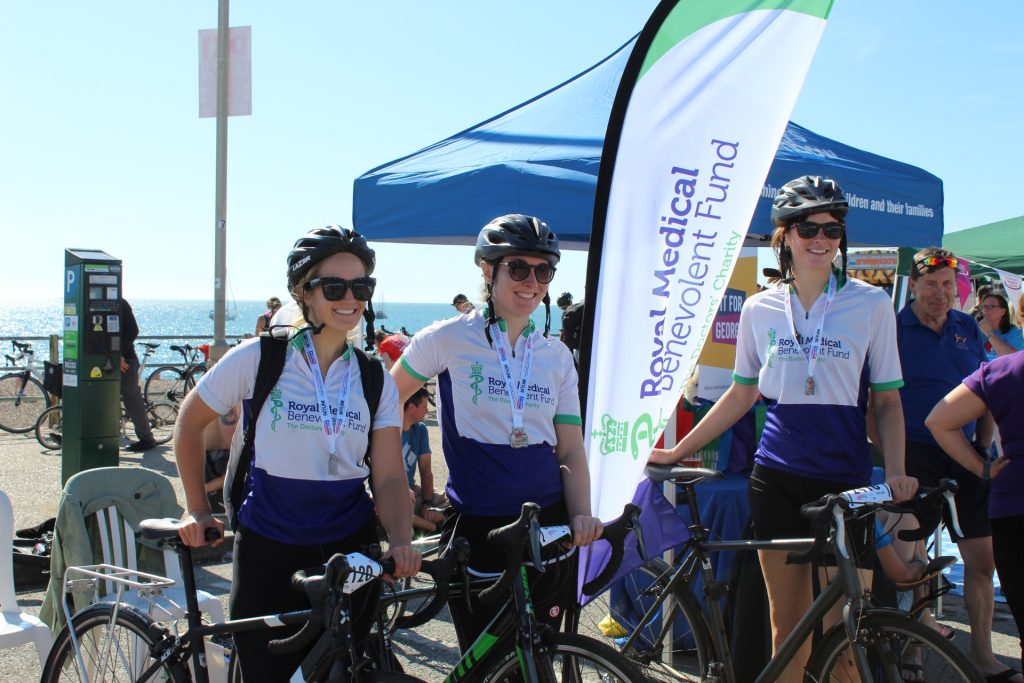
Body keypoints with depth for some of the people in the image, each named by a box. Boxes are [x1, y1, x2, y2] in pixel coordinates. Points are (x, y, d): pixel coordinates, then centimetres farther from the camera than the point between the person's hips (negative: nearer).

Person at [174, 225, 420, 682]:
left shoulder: (376, 379, 0)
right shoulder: (258, 358, -7)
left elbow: (389, 477, -5)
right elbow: (190, 422, 6)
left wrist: (401, 541, -23)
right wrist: (197, 510, 4)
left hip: (350, 548, 2)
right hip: (269, 548, -2)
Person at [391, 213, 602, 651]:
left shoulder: (557, 356, 6)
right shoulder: (450, 338, -4)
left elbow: (571, 451, 5)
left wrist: (582, 516, -11)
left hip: (547, 526, 3)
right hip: (476, 528, -3)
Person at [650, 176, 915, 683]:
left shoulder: (870, 304, 0)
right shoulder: (761, 308, 5)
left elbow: (887, 401, 2)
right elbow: (741, 394, 13)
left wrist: (895, 470, -12)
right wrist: (676, 451, 13)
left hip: (843, 477, -2)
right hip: (776, 475, 2)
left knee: (838, 627, -1)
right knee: (786, 621, 7)